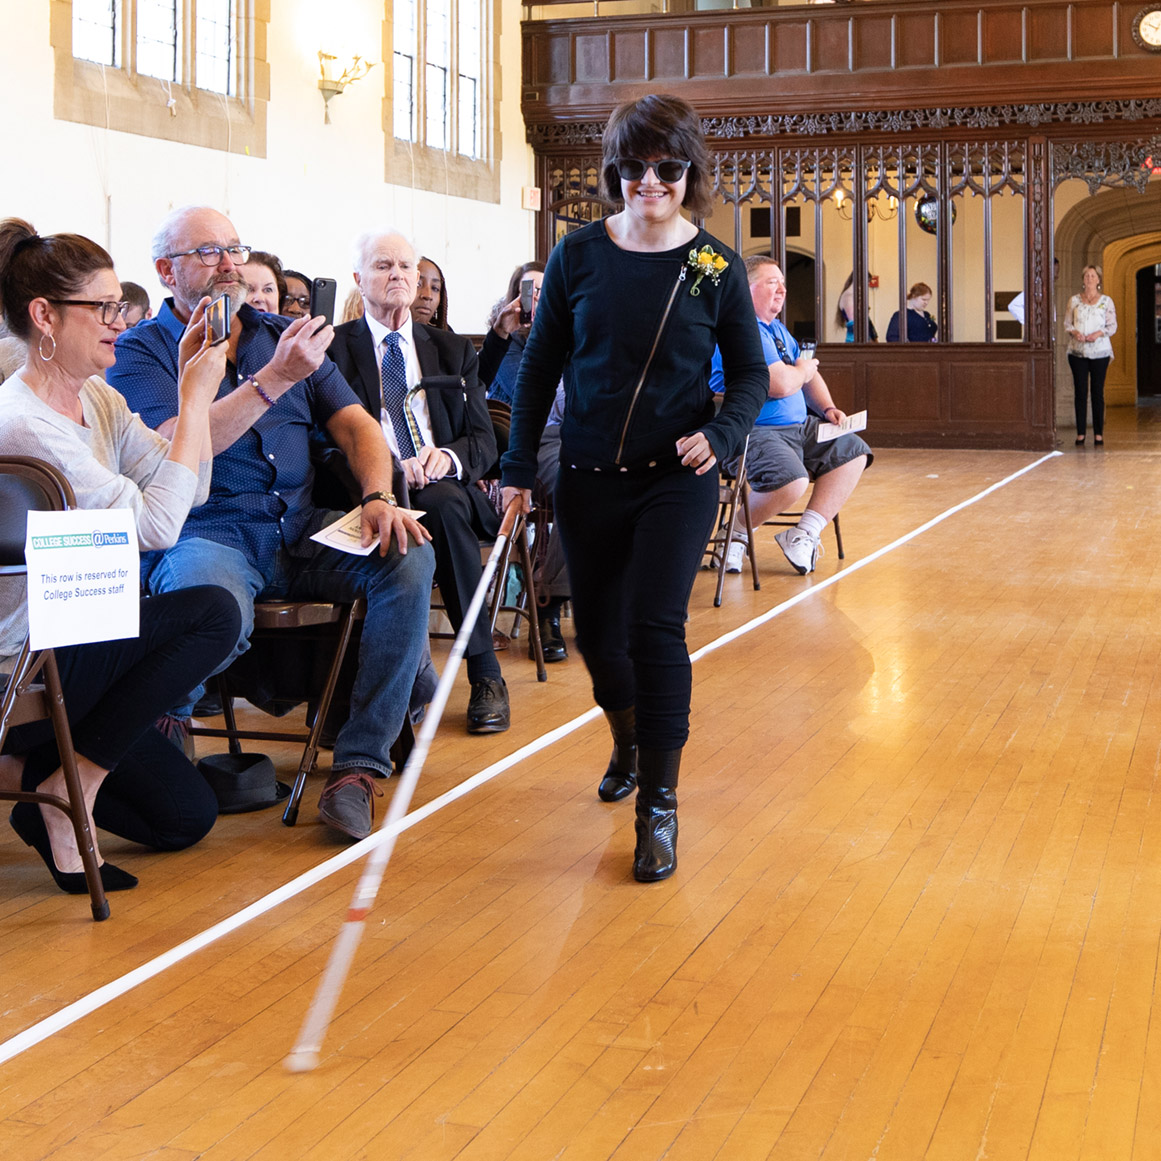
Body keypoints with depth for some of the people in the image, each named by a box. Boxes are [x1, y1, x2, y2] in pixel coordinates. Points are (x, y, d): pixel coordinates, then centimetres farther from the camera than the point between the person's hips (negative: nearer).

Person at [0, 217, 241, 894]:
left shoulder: (99, 400, 6)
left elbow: (190, 488, 7)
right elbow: (157, 525, -25)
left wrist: (195, 388, -2)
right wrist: (196, 399, -19)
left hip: (76, 646, 9)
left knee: (187, 817, 7)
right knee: (214, 613, -22)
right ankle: (71, 787, -13)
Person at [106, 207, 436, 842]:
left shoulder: (285, 337, 19)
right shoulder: (142, 351, 3)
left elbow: (355, 424, 13)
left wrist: (378, 497, -7)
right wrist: (274, 379, -20)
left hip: (302, 531, 5)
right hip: (205, 535, -5)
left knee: (410, 559, -21)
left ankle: (359, 764, -21)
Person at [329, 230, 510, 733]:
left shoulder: (453, 350, 21)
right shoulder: (333, 348, 10)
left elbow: (483, 441, 12)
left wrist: (447, 457, -12)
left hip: (445, 488, 2)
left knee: (444, 503, -34)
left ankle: (486, 677, -27)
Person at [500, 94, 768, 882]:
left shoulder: (716, 268, -3)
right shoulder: (579, 256, 0)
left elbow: (750, 374, 4)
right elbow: (541, 366, 5)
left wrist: (721, 434, -16)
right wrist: (519, 469, 2)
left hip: (676, 478, -2)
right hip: (588, 478, 2)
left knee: (655, 625, -14)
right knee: (596, 631, 10)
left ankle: (660, 803, -3)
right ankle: (629, 739, 42)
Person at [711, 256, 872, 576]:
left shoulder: (777, 330, 19)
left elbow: (808, 375, 29)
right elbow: (779, 385, -24)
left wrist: (827, 408, 10)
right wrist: (803, 371, -2)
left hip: (798, 428, 11)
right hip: (752, 432, -11)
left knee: (853, 452, 6)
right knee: (792, 479, -34)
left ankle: (804, 536, -2)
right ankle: (737, 534, -5)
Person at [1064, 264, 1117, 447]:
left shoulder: (1106, 301, 5)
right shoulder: (1074, 300, 9)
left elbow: (1112, 326, 4)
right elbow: (1067, 322, 10)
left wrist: (1099, 333, -14)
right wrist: (1074, 332, -11)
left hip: (1099, 351, -1)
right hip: (1077, 352, 1)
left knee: (1098, 392, 0)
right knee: (1080, 392, 0)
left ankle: (1098, 434, 4)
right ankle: (1080, 433, 4)